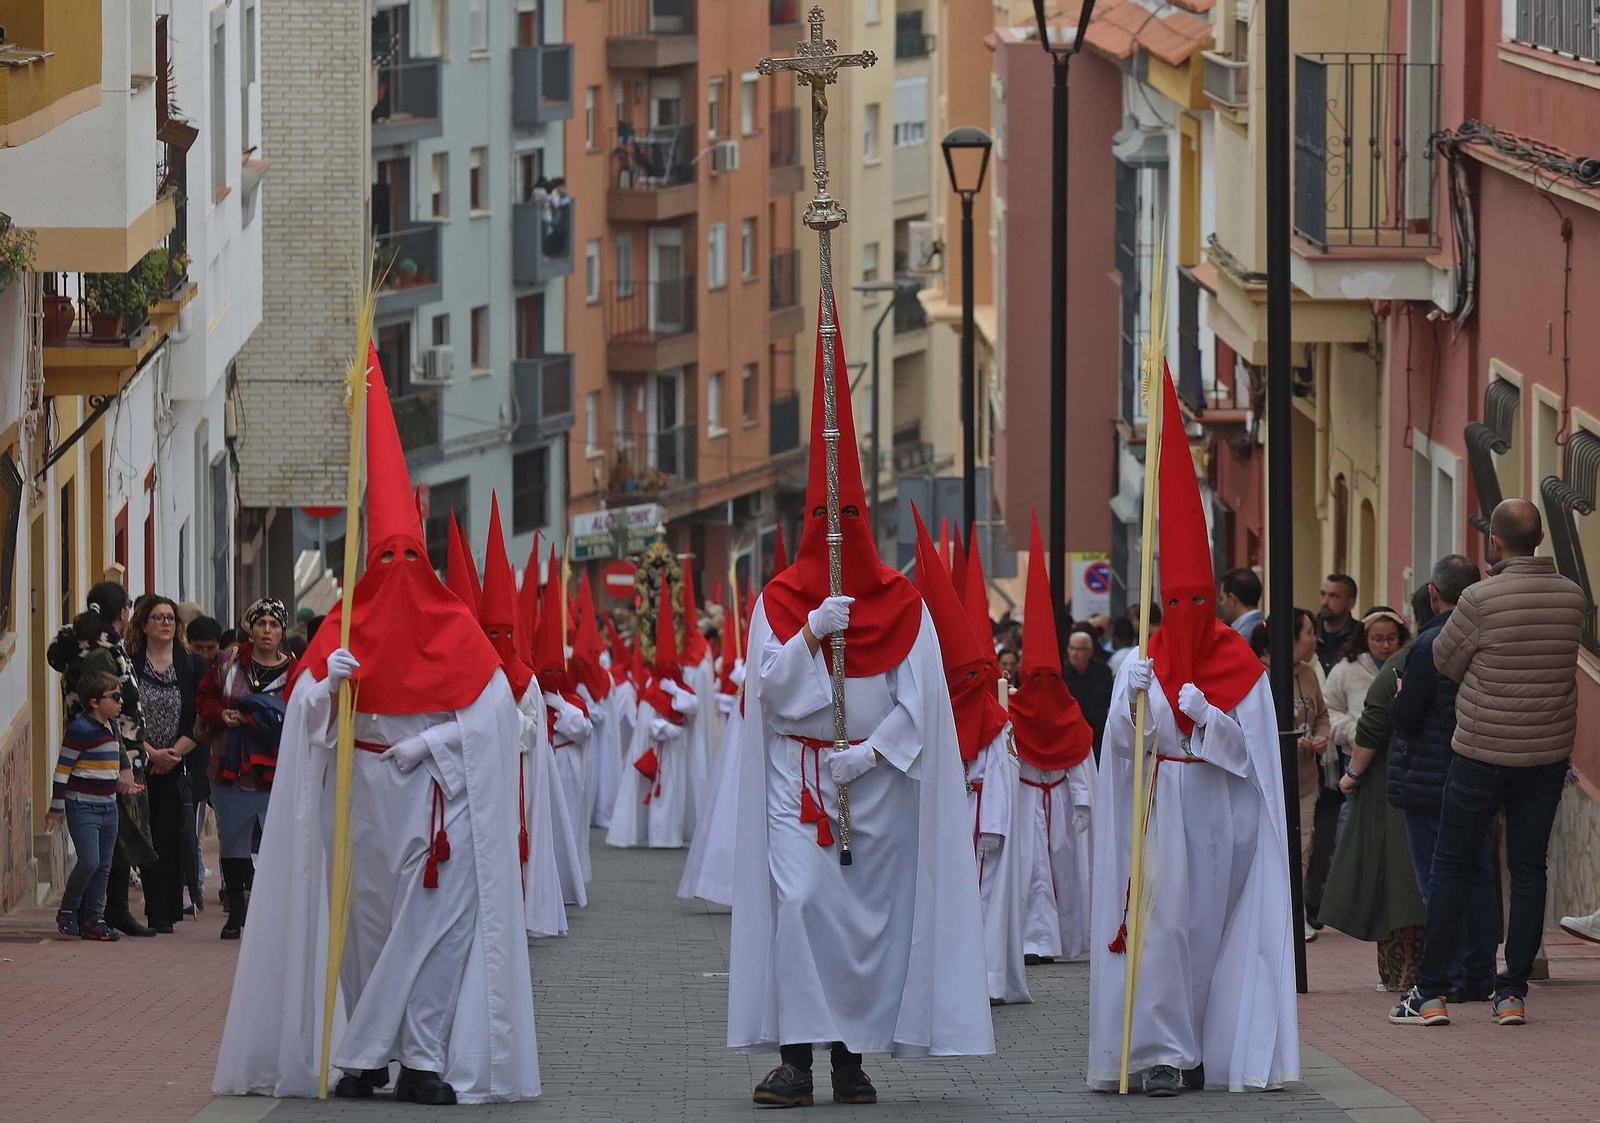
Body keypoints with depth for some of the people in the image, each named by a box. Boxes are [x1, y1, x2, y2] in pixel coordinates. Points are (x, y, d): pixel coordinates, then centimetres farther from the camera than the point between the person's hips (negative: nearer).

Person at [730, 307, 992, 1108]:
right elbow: (769, 688, -5)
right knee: (798, 900, -13)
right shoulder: (779, 602, 5)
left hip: (876, 778, 1)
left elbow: (918, 698, -1)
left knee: (869, 908, -1)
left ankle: (853, 1053, 6)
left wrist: (869, 752, -13)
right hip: (797, 777, -1)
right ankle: (796, 1054, -14)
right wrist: (812, 634, -17)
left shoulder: (901, 605, 4)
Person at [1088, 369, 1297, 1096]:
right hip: (1160, 814, 0)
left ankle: (1213, 1046, 8)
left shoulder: (1244, 671, 4)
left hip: (1220, 819, 0)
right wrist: (1135, 702, -22)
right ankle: (1161, 1051, -12)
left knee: (1211, 922, 1)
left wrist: (1206, 718, -16)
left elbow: (1252, 748, -3)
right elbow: (1123, 744, -2)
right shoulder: (1142, 666, 6)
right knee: (1161, 921, -9)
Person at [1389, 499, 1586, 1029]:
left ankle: (1431, 993, 7)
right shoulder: (1573, 598, -4)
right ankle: (1514, 993, 9)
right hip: (1549, 755, 4)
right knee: (1528, 868, 10)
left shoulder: (1481, 600, -17)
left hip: (1483, 755, -4)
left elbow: (1445, 661, -4)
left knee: (1451, 866, 6)